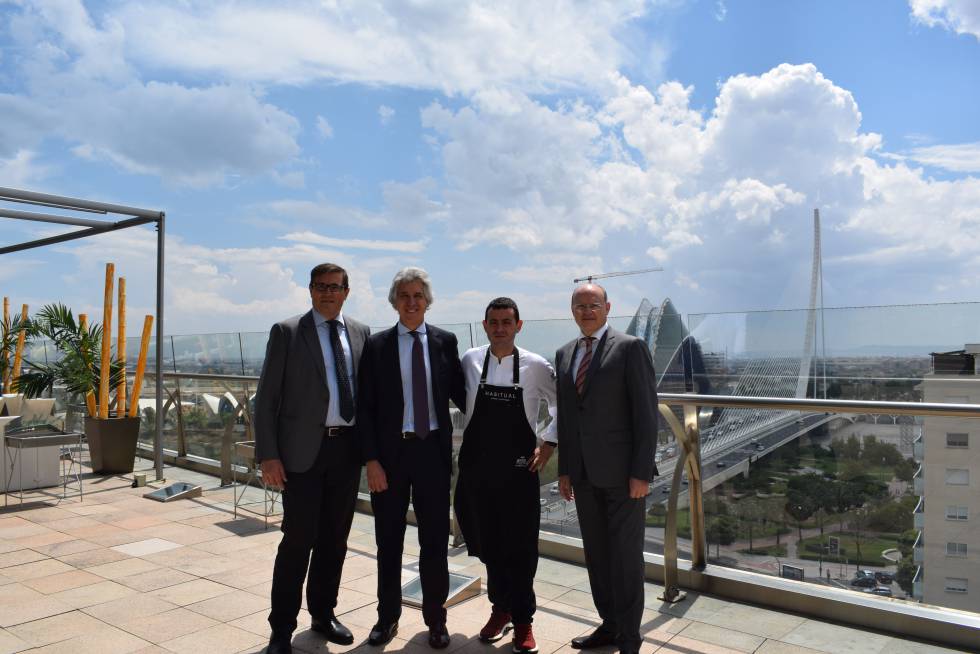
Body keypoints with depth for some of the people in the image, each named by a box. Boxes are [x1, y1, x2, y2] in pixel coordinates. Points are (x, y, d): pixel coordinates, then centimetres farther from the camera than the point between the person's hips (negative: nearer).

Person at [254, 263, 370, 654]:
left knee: (335, 538, 13)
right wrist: (268, 455, -11)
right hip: (304, 449, -4)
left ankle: (323, 614, 31)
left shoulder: (361, 333, 8)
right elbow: (266, 397, -4)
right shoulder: (287, 332, -2)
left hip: (347, 448, 4)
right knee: (299, 539, -1)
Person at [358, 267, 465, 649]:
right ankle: (387, 616, 31)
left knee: (435, 540, 10)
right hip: (391, 452, 0)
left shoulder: (445, 341, 2)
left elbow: (458, 393, 8)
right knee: (389, 541, 13)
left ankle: (435, 619, 28)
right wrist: (371, 460, -8)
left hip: (433, 450, 1)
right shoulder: (377, 345, -1)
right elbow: (365, 408, -2)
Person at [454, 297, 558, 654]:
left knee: (520, 548, 5)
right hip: (477, 468, 2)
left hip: (519, 470, -2)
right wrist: (467, 444, 7)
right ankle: (500, 608, 34)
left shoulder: (537, 366, -6)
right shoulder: (469, 361, -2)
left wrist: (548, 445, 0)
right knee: (488, 544, 13)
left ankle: (522, 620, 23)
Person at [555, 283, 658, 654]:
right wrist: (564, 469, 10)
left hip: (622, 470, -5)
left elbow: (646, 412, -10)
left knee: (625, 554, 4)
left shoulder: (630, 348, -7)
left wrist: (641, 471, -14)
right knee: (596, 553, 13)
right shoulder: (564, 354, 11)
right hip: (584, 472, 6)